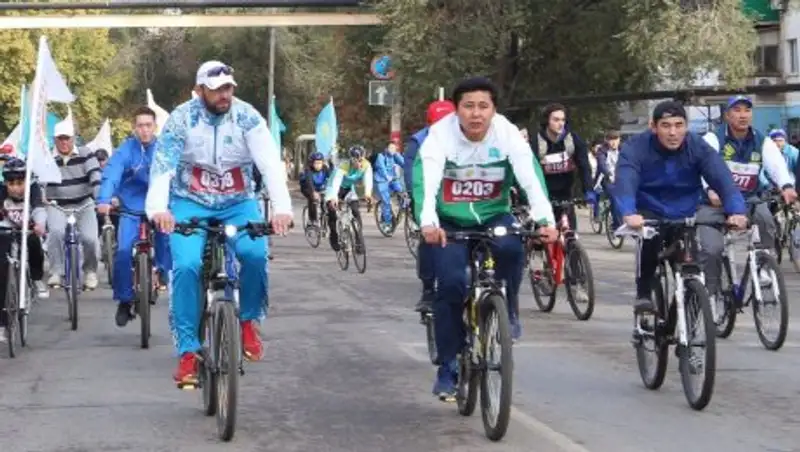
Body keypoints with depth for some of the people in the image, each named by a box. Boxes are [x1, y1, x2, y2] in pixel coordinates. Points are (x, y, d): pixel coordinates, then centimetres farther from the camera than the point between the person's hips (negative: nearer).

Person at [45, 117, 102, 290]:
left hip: (84, 204, 0)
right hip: (57, 206, 0)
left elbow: (96, 179, -15)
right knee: (56, 232, -29)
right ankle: (56, 272, -15)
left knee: (89, 237, -17)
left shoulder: (85, 154, -6)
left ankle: (90, 271, 12)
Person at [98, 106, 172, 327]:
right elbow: (111, 174, -21)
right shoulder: (126, 150, -8)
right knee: (123, 251, -16)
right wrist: (104, 200, -38)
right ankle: (124, 300, -1)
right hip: (132, 211, -1)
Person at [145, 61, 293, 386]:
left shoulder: (247, 117, -10)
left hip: (238, 203, 1)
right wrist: (157, 208, -40)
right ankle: (188, 352, -13)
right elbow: (162, 164, -21)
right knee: (186, 266, -23)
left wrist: (282, 206, -38)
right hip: (190, 204, -1)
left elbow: (270, 162, -21)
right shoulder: (181, 118, -11)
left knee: (255, 253, -28)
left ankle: (247, 320, 0)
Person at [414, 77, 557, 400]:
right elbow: (425, 180, -34)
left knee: (511, 249, -31)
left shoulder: (508, 134, -17)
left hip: (494, 216, 1)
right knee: (451, 284, -16)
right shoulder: (441, 134, -21)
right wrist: (428, 222, -52)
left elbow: (531, 178, -27)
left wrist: (545, 219, -43)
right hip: (451, 220, -1)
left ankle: (506, 312, -4)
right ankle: (447, 370, -2)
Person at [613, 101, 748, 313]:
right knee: (651, 235, -33)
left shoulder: (698, 147, -14)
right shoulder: (636, 148, -20)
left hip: (685, 215, 3)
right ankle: (643, 293, -16)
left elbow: (722, 178, -26)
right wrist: (629, 214, -56)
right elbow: (625, 182, -36)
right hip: (650, 212, -3)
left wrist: (736, 210, -45)